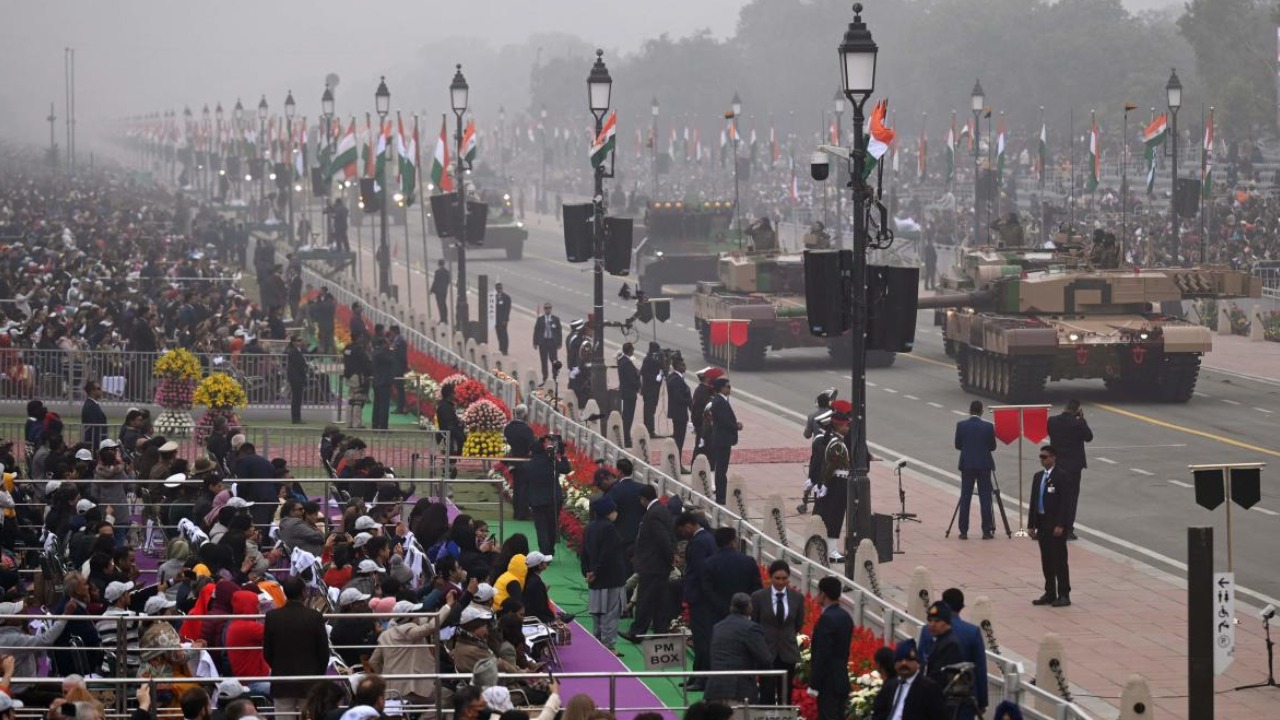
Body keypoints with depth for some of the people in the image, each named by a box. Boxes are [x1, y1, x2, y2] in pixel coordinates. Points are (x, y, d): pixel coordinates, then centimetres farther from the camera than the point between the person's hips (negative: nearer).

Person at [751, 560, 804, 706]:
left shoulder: (797, 598, 0)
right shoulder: (758, 597, -6)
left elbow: (799, 625, 12)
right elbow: (754, 624, 4)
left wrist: (787, 636, 12)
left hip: (788, 652, 2)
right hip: (767, 651, -2)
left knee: (785, 696, 6)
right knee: (767, 695, -5)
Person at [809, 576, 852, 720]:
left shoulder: (827, 618, -18)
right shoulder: (845, 617, 10)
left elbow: (822, 654, -20)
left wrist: (813, 685, -16)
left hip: (828, 681, -9)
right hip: (842, 680, 9)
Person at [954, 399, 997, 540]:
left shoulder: (961, 425, -5)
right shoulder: (988, 427, -7)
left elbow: (957, 445, 3)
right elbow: (992, 447, 0)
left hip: (967, 465, 1)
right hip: (984, 465, -1)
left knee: (965, 498, 5)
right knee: (985, 498, 3)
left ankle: (963, 532, 4)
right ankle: (987, 531, 1)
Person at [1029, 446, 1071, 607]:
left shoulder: (1061, 477, -9)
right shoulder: (1038, 477, 13)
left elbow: (1064, 502, -13)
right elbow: (1033, 501, 14)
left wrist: (1060, 525, -18)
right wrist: (1031, 525, 10)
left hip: (1056, 525, -7)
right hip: (1042, 524, 7)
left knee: (1059, 560, -3)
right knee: (1046, 561, 10)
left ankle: (1064, 595, 1)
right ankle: (1050, 594, 17)